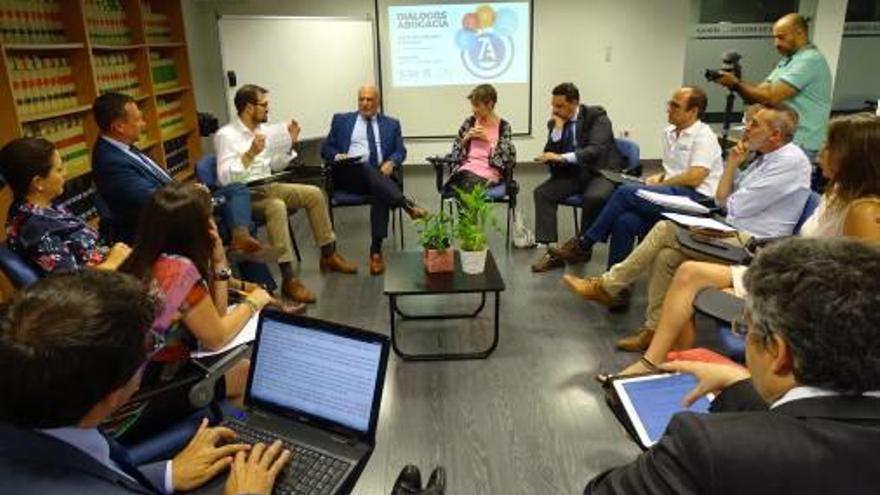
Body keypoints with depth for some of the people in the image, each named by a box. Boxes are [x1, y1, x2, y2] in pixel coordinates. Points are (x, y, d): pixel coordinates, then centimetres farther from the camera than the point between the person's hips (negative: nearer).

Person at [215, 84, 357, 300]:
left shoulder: (263, 128, 8)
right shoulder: (226, 135, -13)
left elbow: (276, 164, 18)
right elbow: (224, 178, -23)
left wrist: (289, 143, 3)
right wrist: (250, 154, -32)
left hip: (269, 187, 7)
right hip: (244, 195, -7)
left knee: (314, 193, -6)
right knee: (277, 207, -37)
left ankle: (328, 255, 4)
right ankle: (288, 278, -36)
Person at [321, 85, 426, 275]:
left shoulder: (391, 124, 22)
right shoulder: (341, 120, 21)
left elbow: (400, 151, 10)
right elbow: (326, 148, 15)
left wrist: (391, 162, -12)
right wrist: (337, 156, -8)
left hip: (380, 175, 0)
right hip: (348, 174, 0)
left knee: (381, 193, -34)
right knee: (366, 168, -35)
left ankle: (376, 250, -38)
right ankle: (407, 206, -47)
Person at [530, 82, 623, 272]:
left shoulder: (597, 115, -9)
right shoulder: (554, 123, 4)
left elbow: (596, 150, -25)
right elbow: (549, 156, -3)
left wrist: (562, 157, -36)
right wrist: (558, 128, -14)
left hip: (600, 172, -5)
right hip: (572, 174, 5)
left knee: (594, 197, -35)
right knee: (542, 193, -19)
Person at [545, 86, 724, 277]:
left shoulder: (703, 136, -6)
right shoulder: (669, 133, 19)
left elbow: (694, 178, -16)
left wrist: (659, 184, -7)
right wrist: (659, 177, 7)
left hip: (696, 197, -7)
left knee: (626, 192, -25)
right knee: (625, 220, -24)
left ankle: (583, 244, -16)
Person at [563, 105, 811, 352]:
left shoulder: (791, 161, -12)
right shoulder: (762, 157, 17)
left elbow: (735, 207, -15)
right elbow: (721, 199, 15)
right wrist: (732, 164, 4)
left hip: (750, 243, -9)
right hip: (733, 232, 9)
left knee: (666, 229, -18)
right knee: (666, 254, -13)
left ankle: (606, 286, -8)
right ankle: (654, 330, -9)